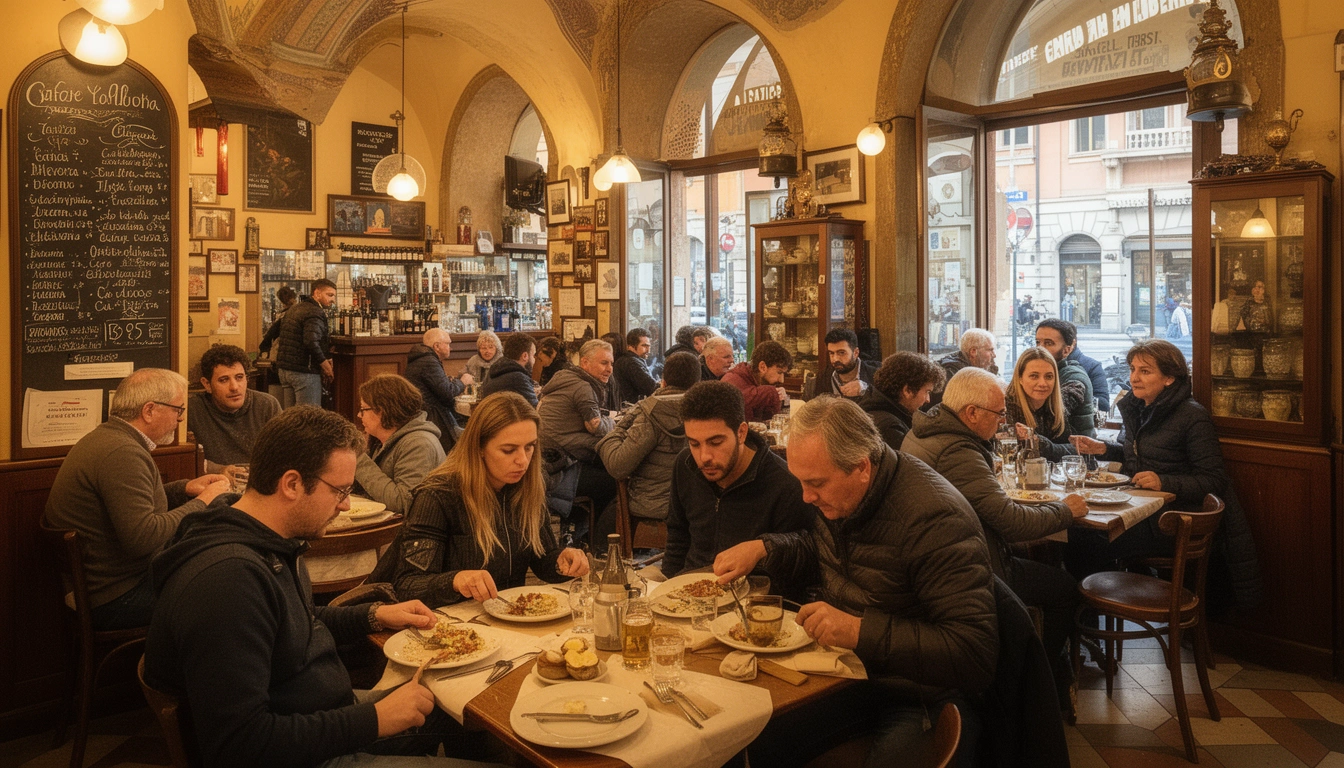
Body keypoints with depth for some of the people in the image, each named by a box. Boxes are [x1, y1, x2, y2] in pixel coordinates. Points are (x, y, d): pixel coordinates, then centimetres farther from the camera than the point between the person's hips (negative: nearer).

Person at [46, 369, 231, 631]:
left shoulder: (106, 438, 10)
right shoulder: (122, 453, -24)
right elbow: (143, 537, -31)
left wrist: (184, 488, 6)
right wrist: (201, 503, -19)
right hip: (117, 599, -10)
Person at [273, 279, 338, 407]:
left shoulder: (294, 309, 17)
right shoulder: (315, 313, -14)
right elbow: (311, 341, -28)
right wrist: (325, 364, -16)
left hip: (284, 369, 10)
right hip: (304, 372, -10)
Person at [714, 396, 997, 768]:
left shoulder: (935, 520, -27)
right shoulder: (837, 493, -2)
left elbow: (976, 653, -29)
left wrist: (861, 632, -33)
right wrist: (762, 548, -2)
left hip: (920, 698, -6)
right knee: (757, 737, -9)